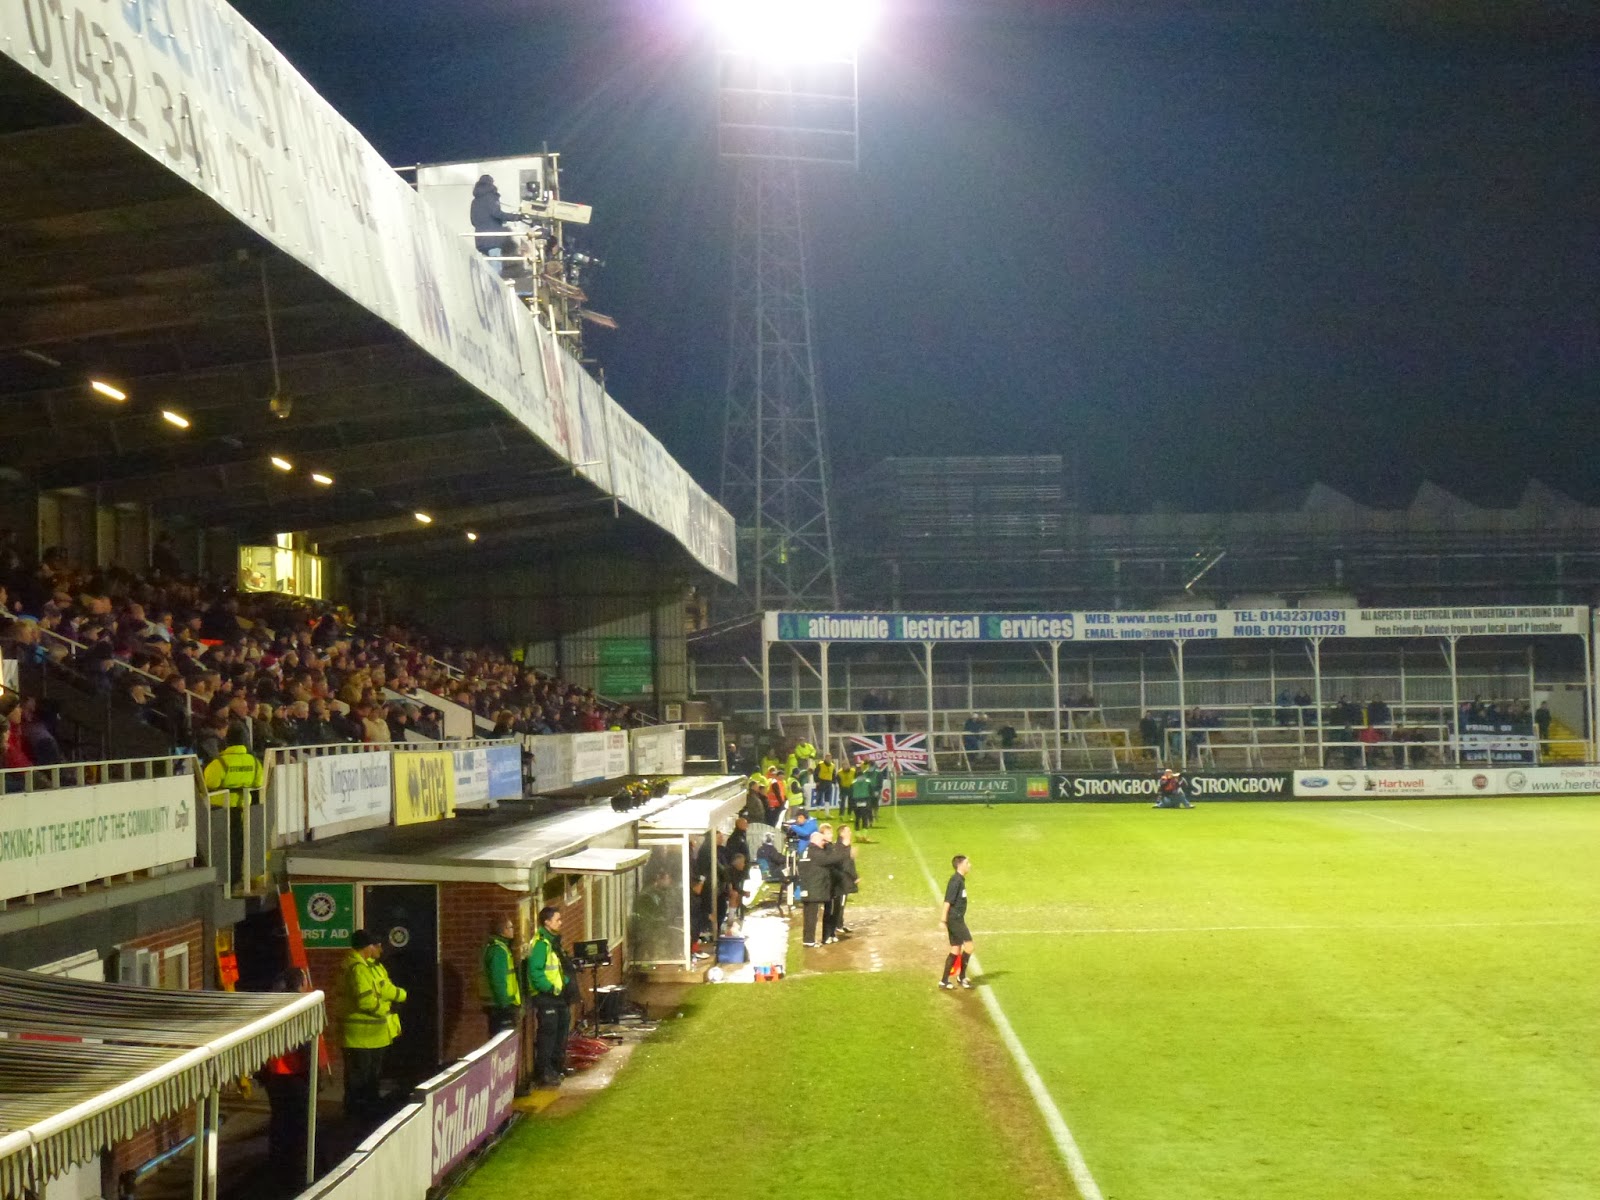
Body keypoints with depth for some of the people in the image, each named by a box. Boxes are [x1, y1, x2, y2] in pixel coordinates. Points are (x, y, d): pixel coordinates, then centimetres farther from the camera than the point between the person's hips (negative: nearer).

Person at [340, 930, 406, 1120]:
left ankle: (373, 1105, 32)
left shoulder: (371, 966, 11)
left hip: (374, 1032, 11)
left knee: (374, 1073, 21)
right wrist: (386, 1008, -13)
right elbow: (366, 1001, -28)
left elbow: (385, 988, 7)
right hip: (361, 1033, -11)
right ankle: (355, 1110, 8)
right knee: (358, 1075, -1)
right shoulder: (358, 969, -23)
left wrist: (400, 994, -11)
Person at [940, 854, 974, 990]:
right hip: (955, 919, -10)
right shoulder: (956, 881, -16)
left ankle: (944, 981, 13)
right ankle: (961, 977, 3)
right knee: (969, 946, -7)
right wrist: (943, 922, -24)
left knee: (955, 950, 11)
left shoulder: (960, 880, 14)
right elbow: (947, 902, -20)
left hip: (957, 919, 10)